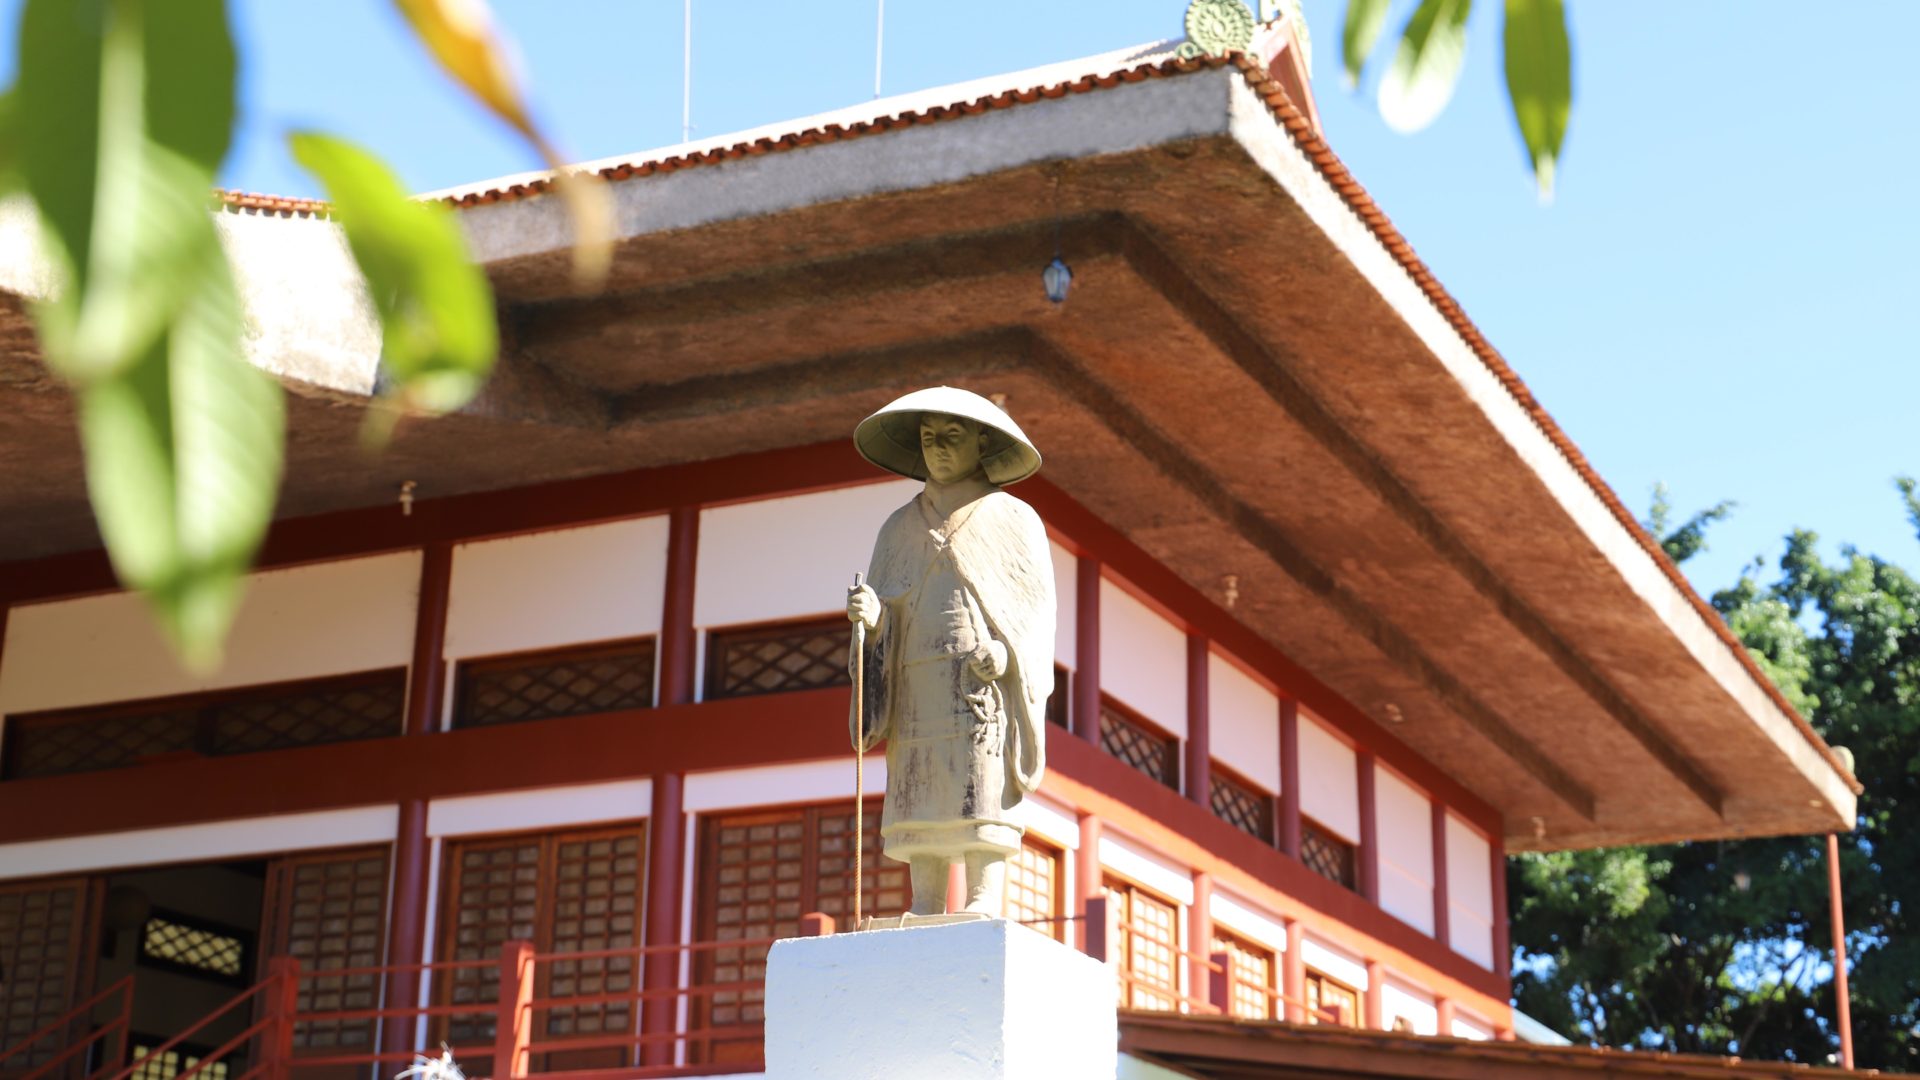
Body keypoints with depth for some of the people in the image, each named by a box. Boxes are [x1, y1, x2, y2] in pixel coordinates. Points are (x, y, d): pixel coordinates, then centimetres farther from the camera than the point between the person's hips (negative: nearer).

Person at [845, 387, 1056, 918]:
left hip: (986, 688, -4)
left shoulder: (1012, 519, 10)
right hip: (918, 689, 4)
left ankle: (984, 908, -18)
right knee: (920, 811, -4)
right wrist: (869, 614, -9)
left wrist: (1003, 654, -17)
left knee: (981, 802, -14)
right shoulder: (901, 528, 20)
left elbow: (1035, 607, 3)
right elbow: (885, 616, 16)